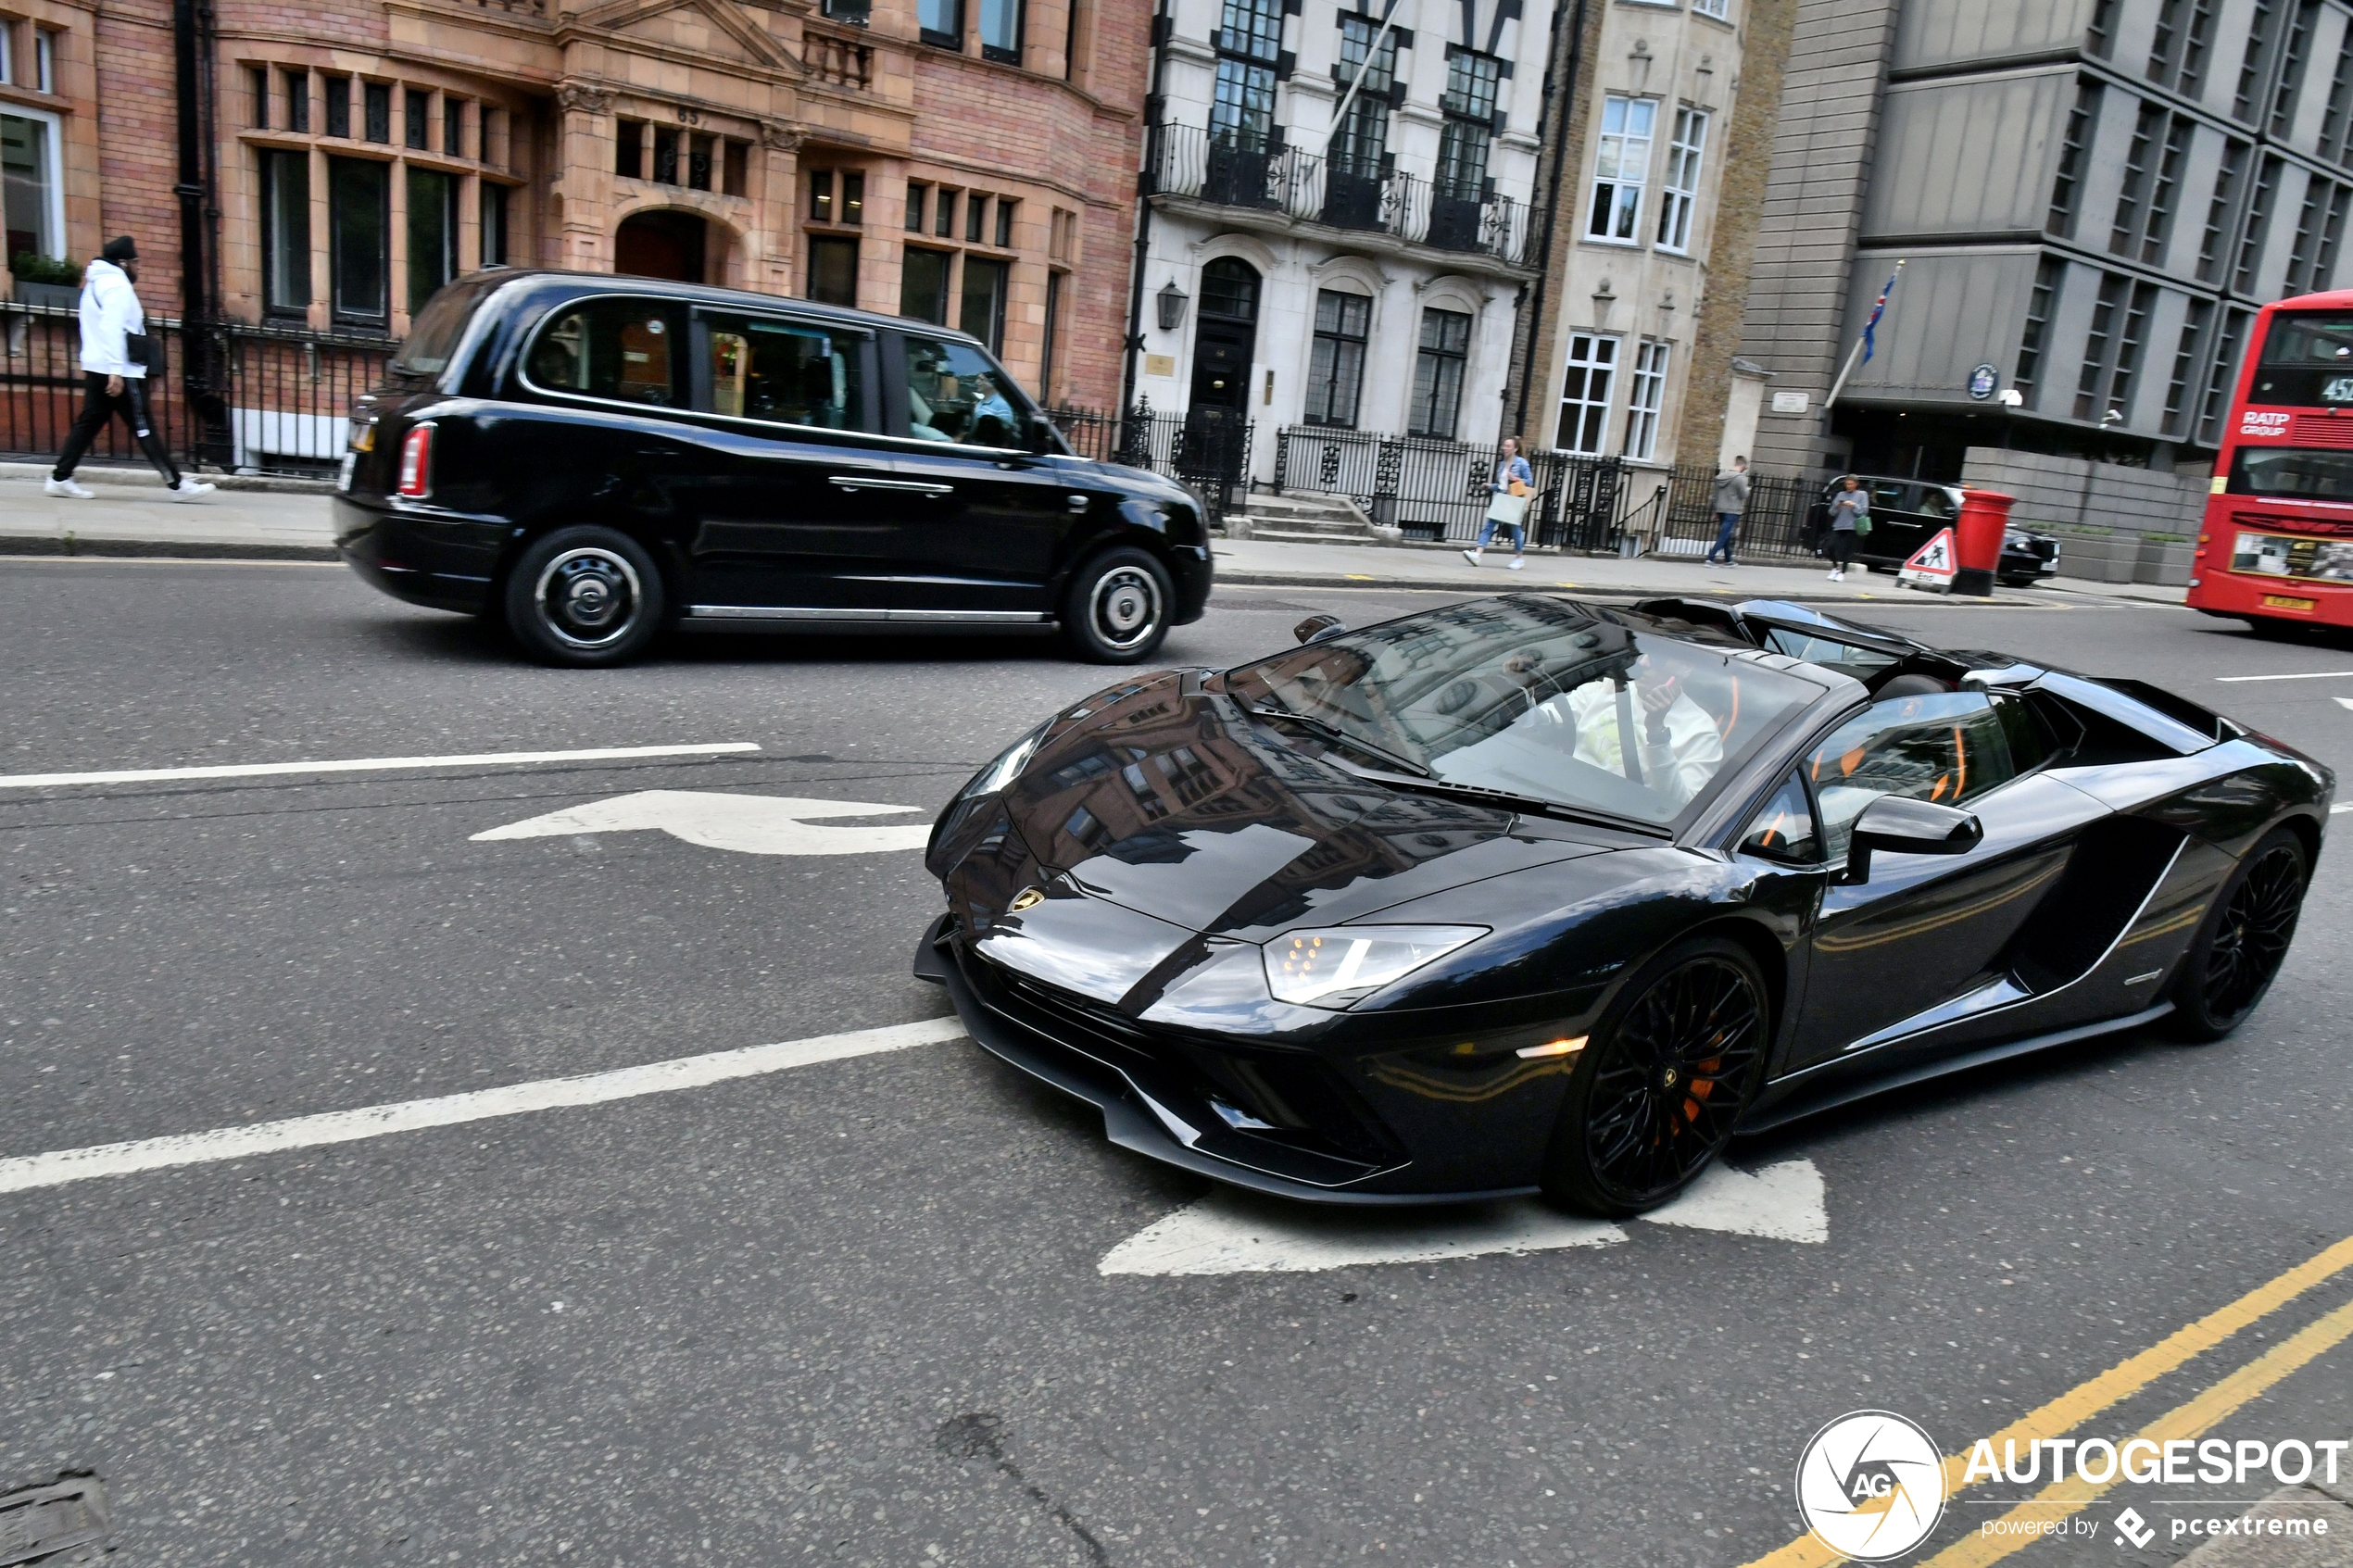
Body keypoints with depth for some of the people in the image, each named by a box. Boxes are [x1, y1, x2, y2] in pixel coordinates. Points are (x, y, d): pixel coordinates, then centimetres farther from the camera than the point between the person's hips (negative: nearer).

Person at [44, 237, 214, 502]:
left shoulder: (97, 283, 21)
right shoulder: (118, 286, -11)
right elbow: (112, 329, -20)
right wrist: (116, 371, -25)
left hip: (96, 369, 10)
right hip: (120, 372, -10)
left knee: (88, 423, 9)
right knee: (144, 428, -9)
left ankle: (60, 478, 8)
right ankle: (178, 485, -8)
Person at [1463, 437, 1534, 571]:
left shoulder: (1521, 463, -4)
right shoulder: (1502, 463, 14)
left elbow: (1530, 482, -4)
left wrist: (1516, 479, -17)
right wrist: (1490, 486, 5)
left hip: (1514, 501, -5)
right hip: (1500, 499, 5)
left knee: (1515, 528, 5)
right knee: (1488, 526, -8)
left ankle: (1520, 558, 23)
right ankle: (1477, 554, -19)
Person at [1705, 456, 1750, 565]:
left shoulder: (1721, 476, 8)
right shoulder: (1740, 478, -14)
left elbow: (1716, 494, 13)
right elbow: (1743, 495, -12)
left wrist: (1716, 511, 19)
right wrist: (1747, 489, 10)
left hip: (1721, 510, 7)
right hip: (1733, 511, -7)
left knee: (1726, 536, 16)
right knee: (1723, 536, -6)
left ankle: (1728, 560, 25)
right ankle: (1710, 559, -14)